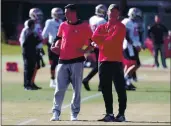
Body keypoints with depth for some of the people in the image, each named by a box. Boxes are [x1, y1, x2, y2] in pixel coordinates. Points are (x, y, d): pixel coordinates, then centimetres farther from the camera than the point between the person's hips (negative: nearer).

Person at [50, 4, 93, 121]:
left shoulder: (84, 26, -3)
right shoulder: (63, 25, 10)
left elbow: (92, 41, 1)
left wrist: (85, 50, -16)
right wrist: (56, 46, 2)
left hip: (77, 61, -3)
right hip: (63, 61, 3)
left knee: (77, 89, 2)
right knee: (60, 89, -1)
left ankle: (75, 114, 9)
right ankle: (56, 112, 1)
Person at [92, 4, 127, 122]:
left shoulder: (120, 27, -1)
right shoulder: (102, 27, 17)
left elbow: (113, 39, -14)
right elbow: (94, 37, 1)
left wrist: (101, 39, 0)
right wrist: (107, 37, -9)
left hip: (116, 61, -6)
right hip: (103, 60, 6)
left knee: (120, 88, -6)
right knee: (105, 89, 9)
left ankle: (121, 114, -4)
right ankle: (109, 114, 15)